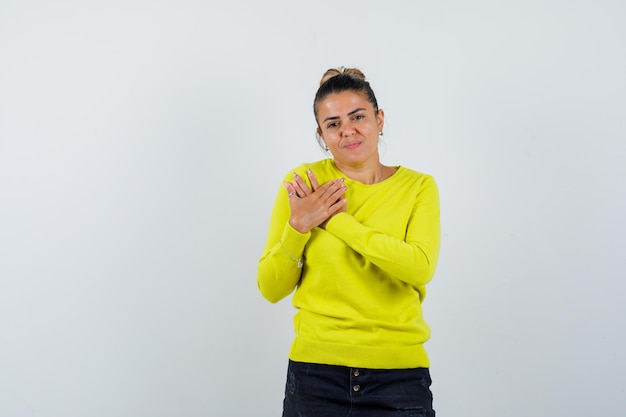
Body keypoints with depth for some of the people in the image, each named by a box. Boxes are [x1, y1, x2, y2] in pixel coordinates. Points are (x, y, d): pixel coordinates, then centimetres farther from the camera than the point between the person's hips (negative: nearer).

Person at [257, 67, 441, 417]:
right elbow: (271, 288, -1)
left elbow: (421, 267, -17)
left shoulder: (418, 187, 0)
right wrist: (298, 226, -16)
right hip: (316, 368, 0)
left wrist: (334, 220, -16)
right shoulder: (302, 183, 0)